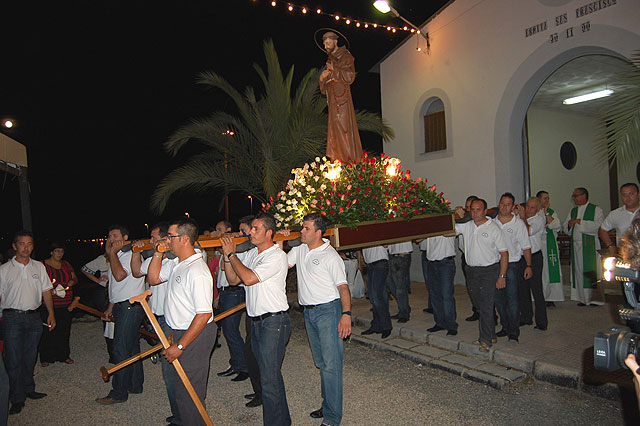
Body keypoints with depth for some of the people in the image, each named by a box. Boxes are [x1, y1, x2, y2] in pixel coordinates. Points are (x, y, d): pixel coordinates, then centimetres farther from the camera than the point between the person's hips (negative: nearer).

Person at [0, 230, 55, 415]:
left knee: (30, 357, 12)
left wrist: (51, 314, 6)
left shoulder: (39, 267, 8)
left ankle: (28, 390, 28)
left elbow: (46, 291, 11)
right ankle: (17, 399, 9)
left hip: (33, 317, 3)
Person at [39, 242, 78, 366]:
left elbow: (75, 278, 18)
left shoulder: (66, 264, 12)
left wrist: (72, 281, -5)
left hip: (65, 304, 5)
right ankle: (45, 357, 12)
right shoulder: (43, 265, -4)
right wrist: (51, 291, -20)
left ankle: (64, 355, 21)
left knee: (64, 330, 8)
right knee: (48, 330, -2)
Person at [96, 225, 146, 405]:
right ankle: (135, 385, 24)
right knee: (131, 347, 15)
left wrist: (113, 252, -18)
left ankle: (119, 393, 1)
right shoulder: (117, 257, 18)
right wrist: (110, 308, 24)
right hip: (121, 307, 10)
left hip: (130, 307, -10)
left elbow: (120, 275, -28)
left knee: (121, 349, -7)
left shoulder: (131, 254, -12)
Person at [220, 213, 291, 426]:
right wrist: (227, 256, -1)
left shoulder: (277, 256, -15)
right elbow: (233, 280, 12)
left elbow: (248, 278, -24)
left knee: (269, 377, -7)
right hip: (256, 321, 9)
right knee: (269, 373, 18)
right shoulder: (250, 254, 11)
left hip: (273, 322, -9)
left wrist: (231, 253, -14)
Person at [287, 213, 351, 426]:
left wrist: (346, 314, -24)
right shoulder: (299, 251, 9)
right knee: (320, 362, 16)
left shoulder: (330, 256, -12)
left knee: (331, 363, -5)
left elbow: (343, 287, -14)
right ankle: (327, 405, 29)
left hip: (328, 311, -7)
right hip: (308, 312, 7)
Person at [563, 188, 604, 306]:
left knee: (592, 271, -5)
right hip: (576, 245, 5)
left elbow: (598, 225, -14)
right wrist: (569, 224, -7)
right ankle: (583, 298, 8)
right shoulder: (572, 211, 17)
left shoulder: (596, 209, 1)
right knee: (579, 271, 3)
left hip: (591, 245, -5)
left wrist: (579, 221, -14)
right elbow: (566, 228, 15)